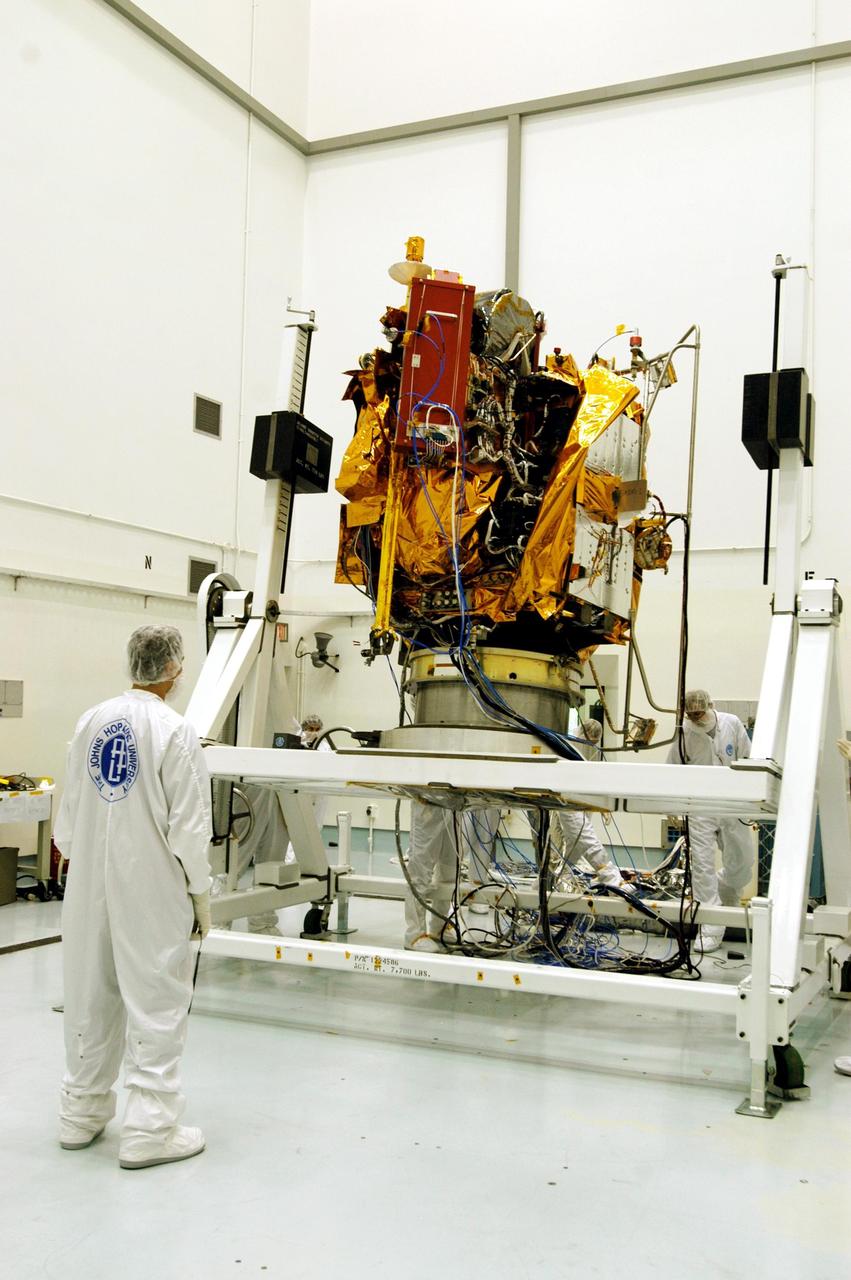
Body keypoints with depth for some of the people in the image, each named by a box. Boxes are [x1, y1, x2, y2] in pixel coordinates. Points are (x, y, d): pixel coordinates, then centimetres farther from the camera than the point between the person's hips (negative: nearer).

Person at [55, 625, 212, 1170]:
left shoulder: (91, 721, 2)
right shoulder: (176, 732, -15)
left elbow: (70, 806, 9)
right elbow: (189, 825, -14)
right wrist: (201, 892, -3)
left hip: (90, 885, 6)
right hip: (150, 889, -6)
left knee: (90, 996, 17)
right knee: (156, 1003, 3)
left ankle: (82, 1112, 31)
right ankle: (149, 1128, 8)